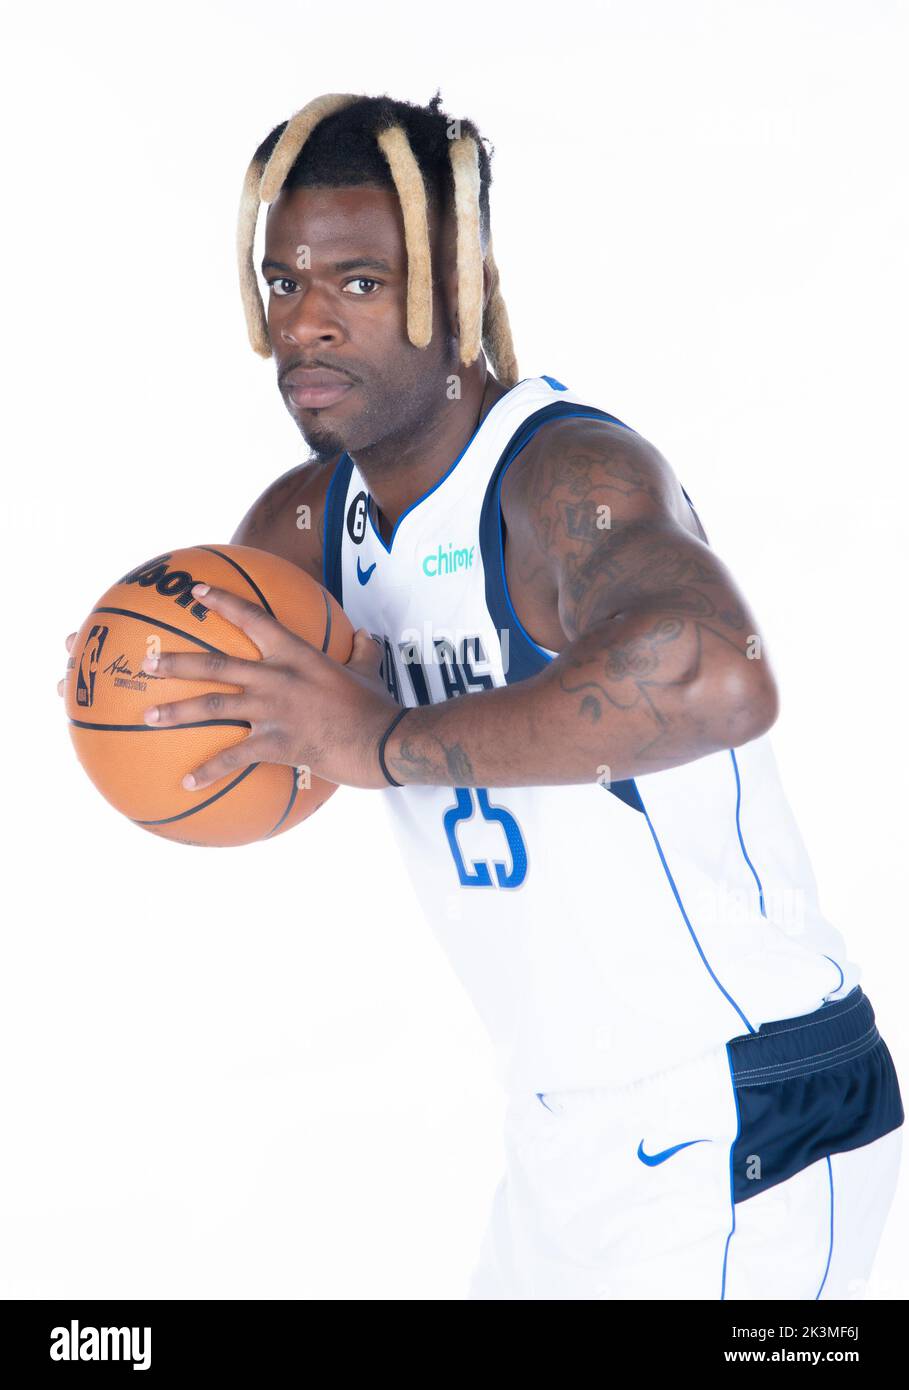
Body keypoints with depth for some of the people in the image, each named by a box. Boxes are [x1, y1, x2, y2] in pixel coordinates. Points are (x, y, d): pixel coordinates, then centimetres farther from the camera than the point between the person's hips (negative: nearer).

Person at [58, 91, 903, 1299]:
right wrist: (137, 684, -7)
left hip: (742, 1125, -8)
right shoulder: (307, 523, 4)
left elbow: (718, 677, -44)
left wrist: (390, 741, -36)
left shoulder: (568, 476, -24)